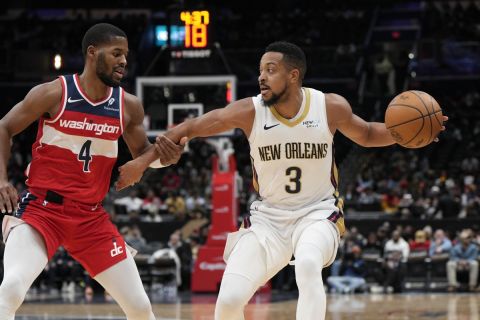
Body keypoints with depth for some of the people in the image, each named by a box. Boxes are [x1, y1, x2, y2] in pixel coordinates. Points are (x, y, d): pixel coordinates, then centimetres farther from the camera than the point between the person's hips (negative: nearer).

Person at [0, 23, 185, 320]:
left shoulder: (128, 106, 2)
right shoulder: (53, 94, -9)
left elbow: (141, 152, 17)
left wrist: (165, 155, -6)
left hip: (92, 217, 4)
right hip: (41, 208, -4)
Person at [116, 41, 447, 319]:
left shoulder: (330, 107, -10)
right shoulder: (249, 111, -12)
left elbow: (366, 135, 9)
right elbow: (190, 128, -6)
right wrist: (143, 160, -9)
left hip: (318, 212, -2)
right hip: (268, 216, 2)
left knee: (308, 264, -36)